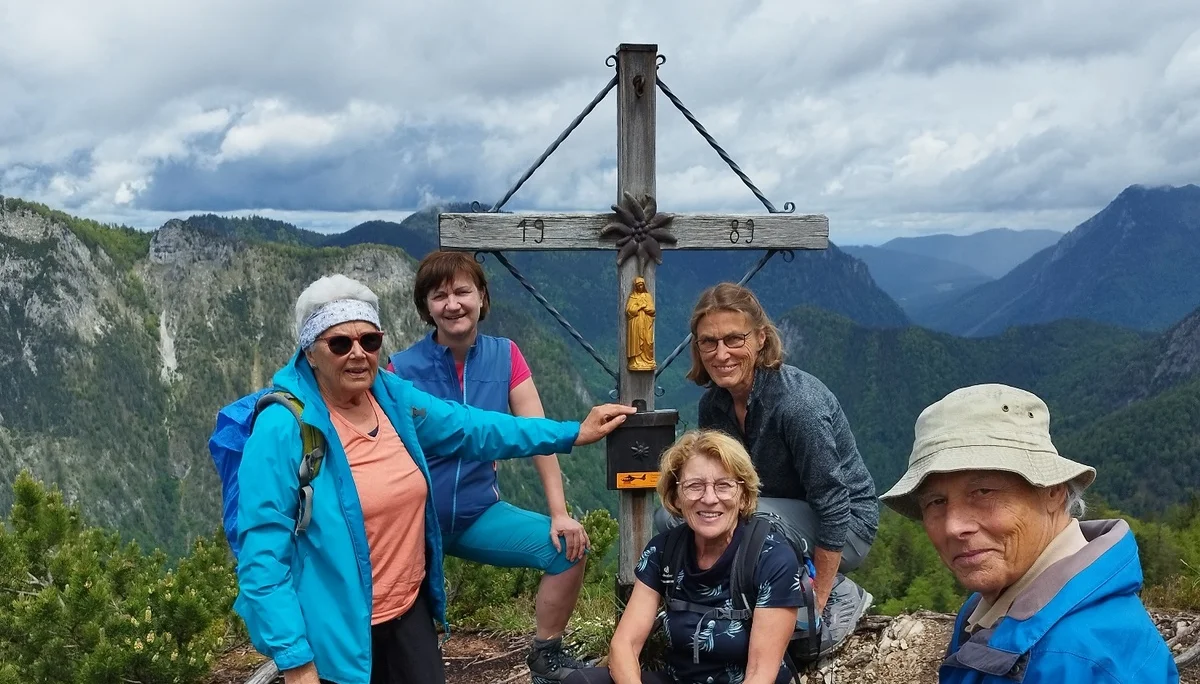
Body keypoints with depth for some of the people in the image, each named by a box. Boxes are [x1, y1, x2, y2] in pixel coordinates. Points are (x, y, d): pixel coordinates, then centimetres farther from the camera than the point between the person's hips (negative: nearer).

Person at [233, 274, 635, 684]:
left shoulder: (394, 399, -1)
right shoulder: (283, 429, -19)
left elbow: (473, 429, 12)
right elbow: (263, 557, -19)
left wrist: (572, 434, 12)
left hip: (409, 614, 6)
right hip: (335, 636, -6)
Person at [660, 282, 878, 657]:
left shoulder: (798, 403, -28)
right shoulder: (713, 403, -5)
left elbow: (833, 507, -26)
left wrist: (817, 603, -22)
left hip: (843, 527, -7)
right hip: (774, 512, 7)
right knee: (670, 519, -9)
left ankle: (841, 596, -10)